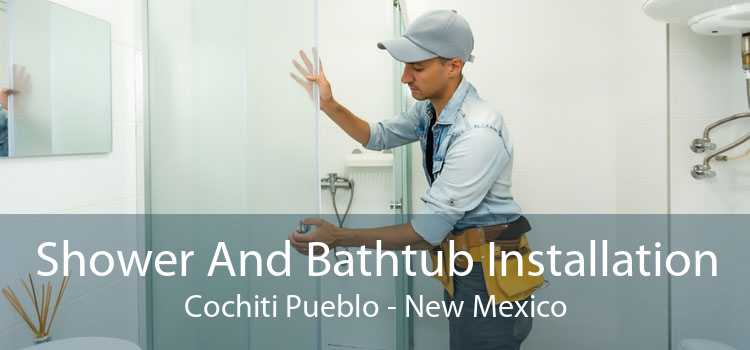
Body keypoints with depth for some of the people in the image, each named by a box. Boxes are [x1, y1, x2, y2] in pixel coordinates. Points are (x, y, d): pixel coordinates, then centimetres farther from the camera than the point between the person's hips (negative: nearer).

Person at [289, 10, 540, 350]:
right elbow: (379, 136, 16)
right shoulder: (429, 108, -1)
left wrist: (339, 238, -26)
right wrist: (329, 105, 1)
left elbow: (430, 229, -28)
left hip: (488, 270, -8)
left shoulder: (478, 133, -29)